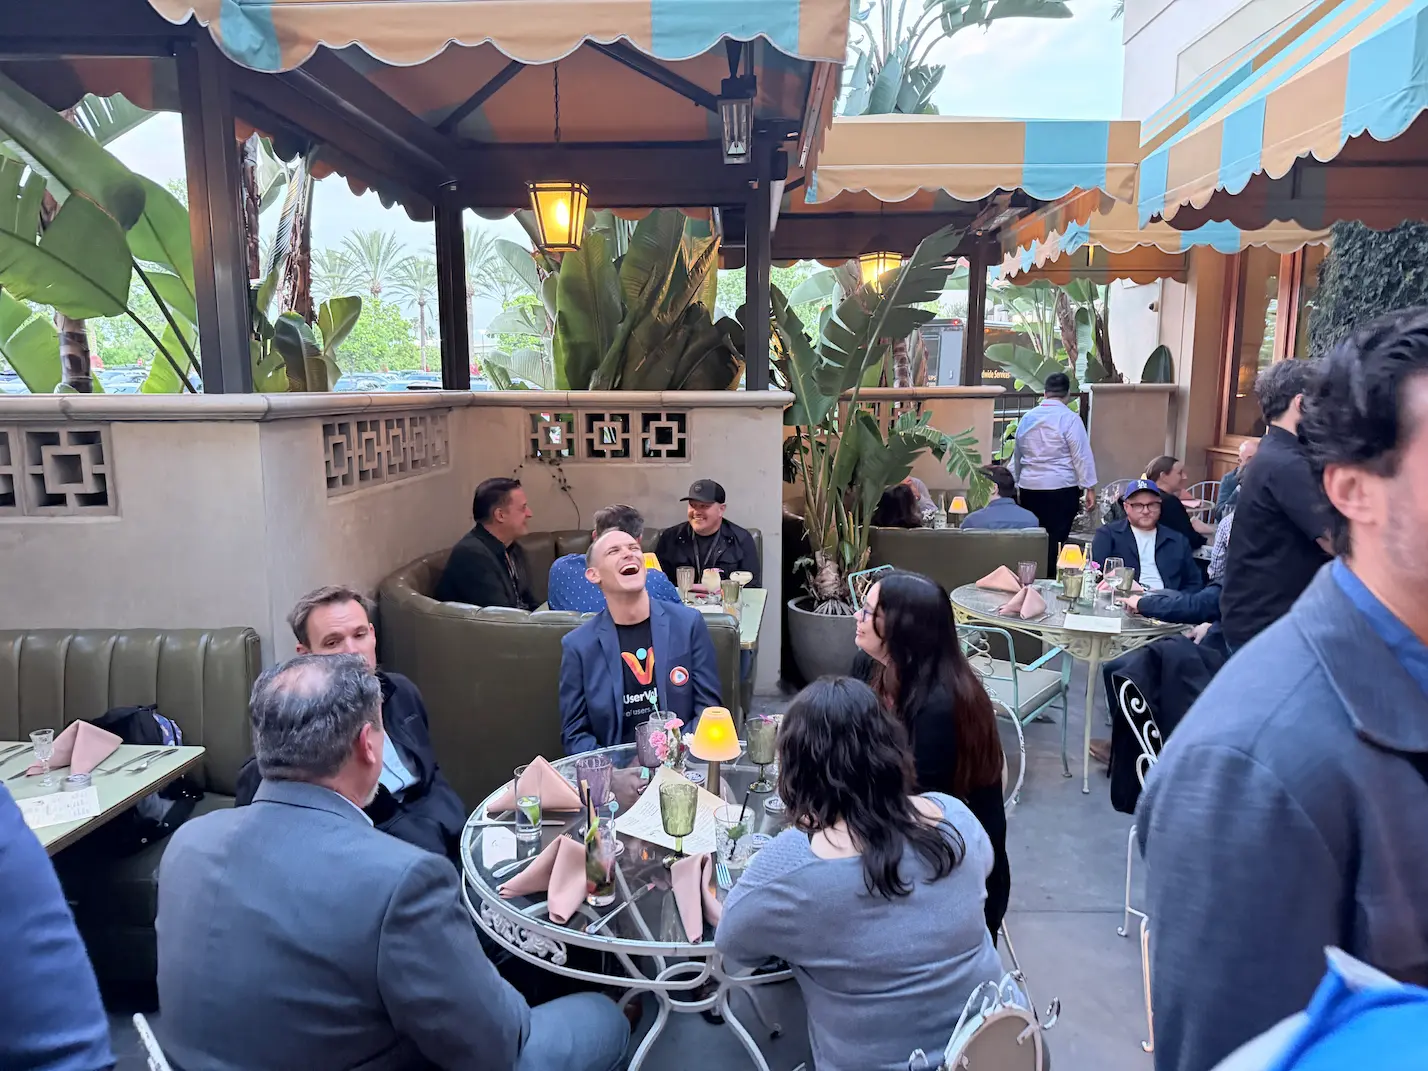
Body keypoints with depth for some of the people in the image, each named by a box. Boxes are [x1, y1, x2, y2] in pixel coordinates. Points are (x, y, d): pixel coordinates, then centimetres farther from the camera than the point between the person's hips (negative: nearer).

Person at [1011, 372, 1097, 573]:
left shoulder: (1027, 418, 9)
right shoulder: (1069, 418, -8)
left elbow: (1017, 456, 18)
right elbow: (1082, 456, -9)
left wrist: (1015, 484, 28)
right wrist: (1090, 488, -5)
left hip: (1030, 488, 5)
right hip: (1061, 489, -5)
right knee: (1056, 541, -1)